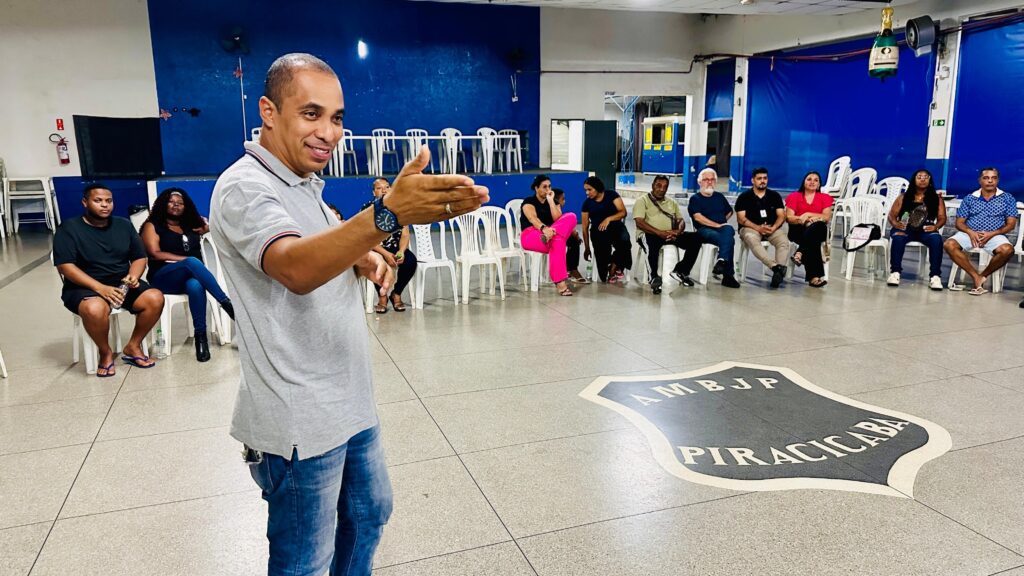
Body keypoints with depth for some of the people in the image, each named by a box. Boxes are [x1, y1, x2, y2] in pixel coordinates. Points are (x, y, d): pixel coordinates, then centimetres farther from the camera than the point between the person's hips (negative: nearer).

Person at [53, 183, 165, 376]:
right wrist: (100, 288, -25)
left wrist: (133, 275, -12)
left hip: (122, 284, 4)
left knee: (155, 298, -24)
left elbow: (139, 257, 13)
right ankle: (105, 353, -10)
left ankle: (133, 347, -4)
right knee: (95, 309, -39)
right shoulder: (69, 229, -4)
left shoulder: (123, 225, 11)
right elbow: (65, 266, -13)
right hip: (85, 287, -4)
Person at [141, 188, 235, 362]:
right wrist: (187, 260, -10)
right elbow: (155, 254, -3)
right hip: (163, 278, -3)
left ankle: (201, 336, -34)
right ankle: (227, 304, -37)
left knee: (195, 286, -37)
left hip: (191, 277, 3)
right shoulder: (153, 225, 10)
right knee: (192, 262, -35)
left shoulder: (192, 225, 21)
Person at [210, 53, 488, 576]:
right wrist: (389, 214, -55)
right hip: (301, 423, -9)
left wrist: (361, 258, -1)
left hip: (349, 403, 9)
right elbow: (296, 269, -39)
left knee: (369, 513, 25)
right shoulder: (244, 188, -20)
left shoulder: (305, 184, 9)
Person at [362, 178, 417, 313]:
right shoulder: (368, 208, -8)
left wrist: (401, 251, -24)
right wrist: (386, 254, -26)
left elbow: (405, 234, -3)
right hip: (376, 249, -2)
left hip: (395, 247, 2)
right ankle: (382, 296, -7)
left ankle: (396, 294, -2)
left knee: (411, 260, -28)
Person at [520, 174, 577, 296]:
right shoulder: (529, 202, 2)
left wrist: (551, 200, -5)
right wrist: (544, 228, -42)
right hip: (530, 236, -5)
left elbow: (558, 220, -2)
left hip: (548, 233, 5)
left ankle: (550, 237, -44)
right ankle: (560, 282, -47)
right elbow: (533, 219, -21)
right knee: (557, 241, -40)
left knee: (571, 217, -20)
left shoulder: (553, 202, 18)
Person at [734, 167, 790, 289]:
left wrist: (773, 227, -12)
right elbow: (741, 219, -3)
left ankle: (778, 272, -44)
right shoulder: (744, 197, 7)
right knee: (752, 240, -38)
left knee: (784, 241, -29)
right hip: (751, 228, -3)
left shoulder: (774, 196, 16)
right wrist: (758, 228, -16)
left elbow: (781, 216, 9)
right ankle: (776, 267, -52)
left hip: (772, 228, 3)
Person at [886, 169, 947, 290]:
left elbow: (942, 218, 8)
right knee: (897, 237, -36)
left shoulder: (936, 199, 15)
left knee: (936, 239, -33)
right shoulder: (904, 197, 13)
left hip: (926, 230, 1)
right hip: (905, 228, -1)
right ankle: (895, 272, -33)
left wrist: (935, 226, -15)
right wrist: (895, 224, -14)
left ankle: (935, 276, -32)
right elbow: (892, 215, 8)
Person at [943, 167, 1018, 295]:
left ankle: (983, 275, -11)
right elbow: (959, 222, 9)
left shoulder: (1007, 198, 9)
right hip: (970, 233, 1)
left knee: (1007, 250, -34)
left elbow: (1011, 224, 4)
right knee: (950, 245, -30)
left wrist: (992, 234, -13)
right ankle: (977, 277, -26)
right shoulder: (969, 199, 12)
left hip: (994, 235, -1)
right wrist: (970, 232, -14)